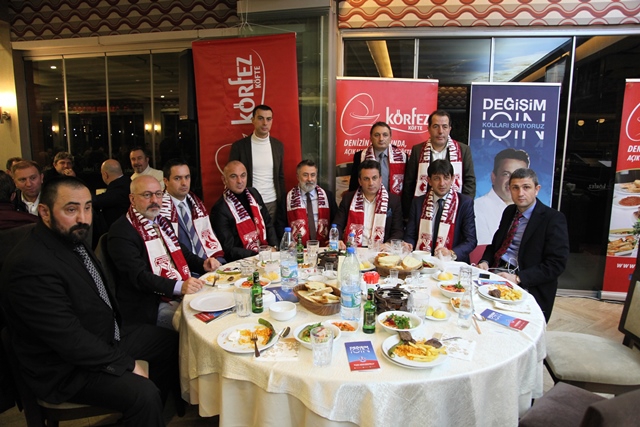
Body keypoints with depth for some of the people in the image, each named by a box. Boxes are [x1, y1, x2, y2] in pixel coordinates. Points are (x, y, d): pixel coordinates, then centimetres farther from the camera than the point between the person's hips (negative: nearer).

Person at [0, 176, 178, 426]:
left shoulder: (72, 240, -1)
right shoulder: (31, 266, -29)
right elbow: (70, 340, -28)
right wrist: (126, 364, -19)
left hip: (106, 334, 9)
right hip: (66, 369, -9)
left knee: (171, 340, 13)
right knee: (143, 393, -27)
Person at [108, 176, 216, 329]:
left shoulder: (162, 223, 14)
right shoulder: (121, 232, -10)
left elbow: (182, 253, 24)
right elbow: (139, 276, -19)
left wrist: (203, 264, 2)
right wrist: (179, 286, -34)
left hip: (182, 293, 8)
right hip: (151, 307, -7)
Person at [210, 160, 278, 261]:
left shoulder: (253, 193, 8)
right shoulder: (219, 210, -11)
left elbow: (268, 224, 16)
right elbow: (229, 250, -11)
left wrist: (274, 247, 1)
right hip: (243, 261, -6)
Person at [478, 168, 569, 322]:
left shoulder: (553, 219, -6)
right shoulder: (509, 211, 14)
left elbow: (556, 264, -12)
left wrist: (518, 278, -21)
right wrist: (485, 262, 1)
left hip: (529, 285, -6)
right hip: (497, 272, 6)